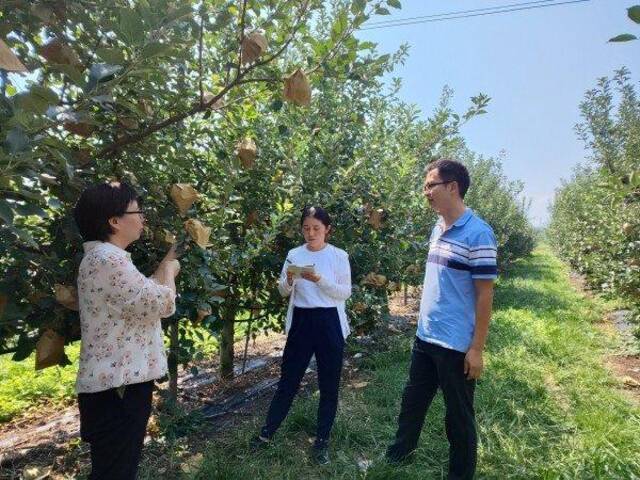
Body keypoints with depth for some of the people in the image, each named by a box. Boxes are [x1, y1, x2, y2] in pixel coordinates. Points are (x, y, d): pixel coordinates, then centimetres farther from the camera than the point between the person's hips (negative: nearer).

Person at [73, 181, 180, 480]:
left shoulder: (104, 257, 14)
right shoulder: (108, 259, -21)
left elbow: (146, 295, 19)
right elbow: (163, 303, -22)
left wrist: (167, 260, 19)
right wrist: (170, 270, -3)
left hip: (118, 381, 11)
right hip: (117, 387, -11)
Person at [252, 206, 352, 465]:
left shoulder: (339, 256, -4)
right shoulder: (294, 254, 4)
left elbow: (345, 292, -6)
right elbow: (284, 292, 7)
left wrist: (320, 280, -20)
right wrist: (289, 281, -15)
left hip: (329, 322, -1)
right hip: (301, 320, 2)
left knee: (329, 384, 8)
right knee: (288, 379, 10)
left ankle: (322, 440, 24)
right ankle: (267, 431, 27)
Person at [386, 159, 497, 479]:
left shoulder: (478, 234, -17)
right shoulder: (437, 229, 7)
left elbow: (485, 294, -16)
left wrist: (477, 348, -15)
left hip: (456, 345, -7)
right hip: (424, 337, 8)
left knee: (458, 415, 12)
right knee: (412, 401, 22)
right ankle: (398, 454, 44)